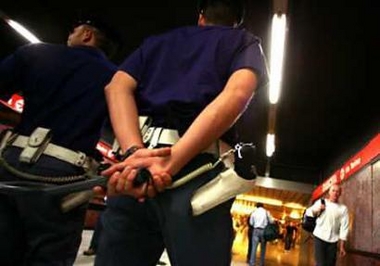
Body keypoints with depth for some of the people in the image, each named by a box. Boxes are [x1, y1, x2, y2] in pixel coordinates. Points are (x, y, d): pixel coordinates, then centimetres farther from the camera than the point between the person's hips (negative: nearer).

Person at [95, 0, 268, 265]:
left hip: (133, 166, 4)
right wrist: (171, 162, -15)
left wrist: (135, 153, -9)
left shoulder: (156, 41, 27)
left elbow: (117, 87, 7)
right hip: (196, 170, -3)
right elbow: (237, 93, -7)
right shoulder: (246, 42, 18)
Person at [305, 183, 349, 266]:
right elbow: (308, 212, 13)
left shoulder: (343, 208, 5)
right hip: (319, 237, -1)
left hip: (333, 240, 1)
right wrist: (317, 210, -7)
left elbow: (344, 227, 1)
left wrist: (342, 245, -3)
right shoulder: (320, 202, 6)